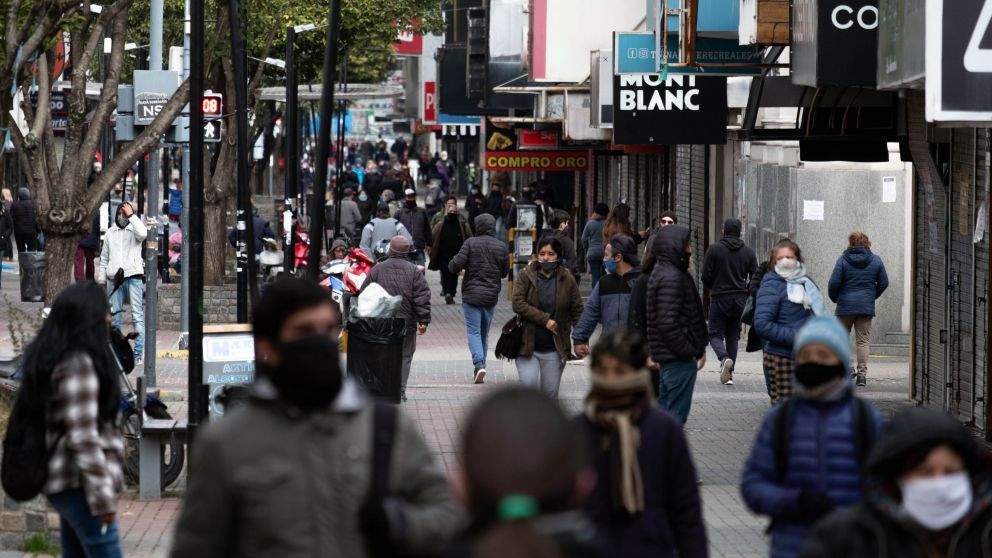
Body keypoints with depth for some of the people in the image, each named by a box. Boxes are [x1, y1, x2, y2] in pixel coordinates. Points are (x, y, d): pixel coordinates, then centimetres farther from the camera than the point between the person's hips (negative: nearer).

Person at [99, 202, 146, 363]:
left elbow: (143, 233, -22)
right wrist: (101, 281, 14)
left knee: (137, 316, -8)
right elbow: (104, 258, 20)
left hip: (133, 277, -4)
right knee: (114, 316, 7)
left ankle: (138, 353, -10)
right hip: (114, 278, 4)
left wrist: (131, 215, -12)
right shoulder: (110, 233, 17)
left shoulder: (134, 230, 5)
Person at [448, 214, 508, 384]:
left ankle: (479, 364, -22)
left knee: (473, 331, -4)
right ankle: (480, 367, 19)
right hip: (491, 296, 3)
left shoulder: (471, 243, -9)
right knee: (484, 332, 15)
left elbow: (456, 265, -15)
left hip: (472, 294, -3)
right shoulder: (501, 247, 1)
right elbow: (505, 272, 9)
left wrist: (454, 268, 9)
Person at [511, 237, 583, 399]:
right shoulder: (526, 276, -1)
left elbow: (577, 312, 5)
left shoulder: (567, 280, 2)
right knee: (529, 384, -15)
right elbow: (518, 303, -12)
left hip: (554, 349, 1)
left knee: (550, 392, 5)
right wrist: (545, 320, -17)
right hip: (527, 345, -1)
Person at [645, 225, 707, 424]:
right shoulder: (670, 278, -18)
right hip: (679, 358, -11)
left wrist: (697, 349, 16)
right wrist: (690, 351, -17)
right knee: (676, 413, -7)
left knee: (663, 409, 16)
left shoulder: (662, 272, 15)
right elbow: (668, 323, -25)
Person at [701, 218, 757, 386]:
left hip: (719, 298, -3)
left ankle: (724, 358, -26)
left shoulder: (714, 250, -6)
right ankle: (729, 373, 10)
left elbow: (706, 277, -6)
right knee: (733, 336, 14)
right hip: (740, 300, 3)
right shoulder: (748, 252, 3)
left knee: (715, 334, 4)